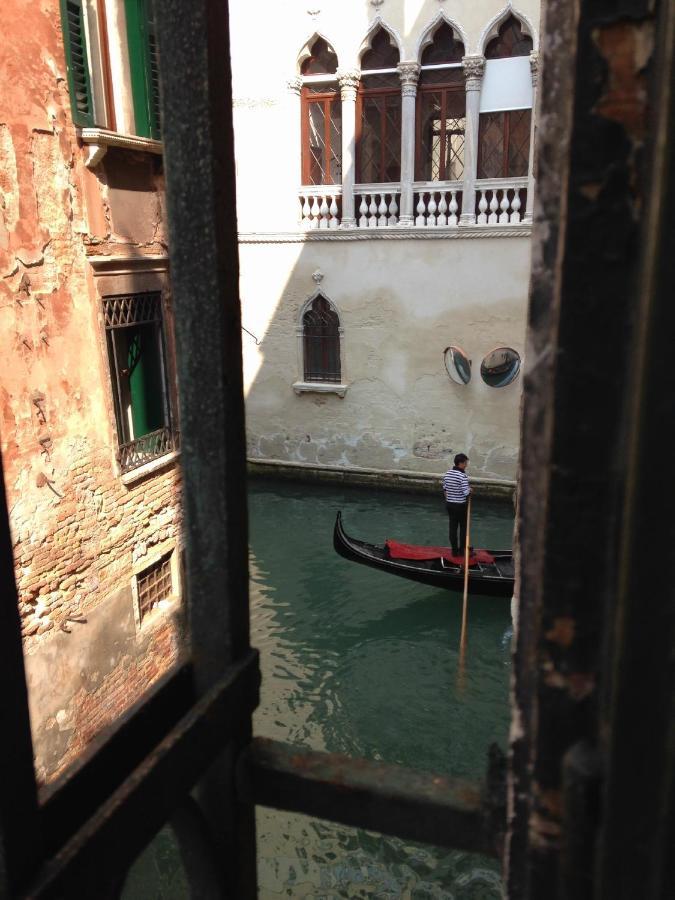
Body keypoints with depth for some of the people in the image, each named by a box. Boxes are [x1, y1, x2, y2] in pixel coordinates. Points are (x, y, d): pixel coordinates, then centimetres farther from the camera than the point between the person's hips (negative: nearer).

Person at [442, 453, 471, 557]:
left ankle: (454, 551, 18)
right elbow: (466, 493, -22)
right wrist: (470, 490, 0)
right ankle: (462, 550, 19)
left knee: (452, 527, 11)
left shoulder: (447, 473, 0)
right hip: (461, 505, -6)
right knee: (463, 527, 12)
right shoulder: (463, 476, -21)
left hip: (450, 504, 6)